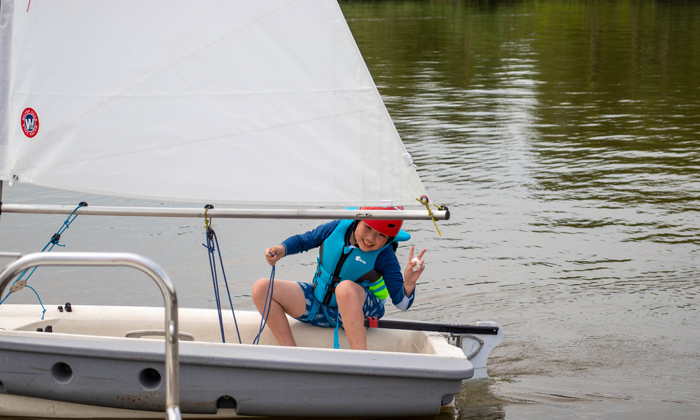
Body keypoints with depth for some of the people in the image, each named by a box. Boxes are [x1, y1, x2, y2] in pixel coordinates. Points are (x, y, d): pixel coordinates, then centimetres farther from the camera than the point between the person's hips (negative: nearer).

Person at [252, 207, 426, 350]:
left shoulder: (384, 256, -17)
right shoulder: (339, 227, -8)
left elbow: (402, 303, -20)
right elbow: (303, 240, 9)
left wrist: (409, 283, -41)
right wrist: (282, 249, -12)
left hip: (360, 311, -5)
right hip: (318, 306, 5)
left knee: (347, 288, -42)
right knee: (262, 288, -11)